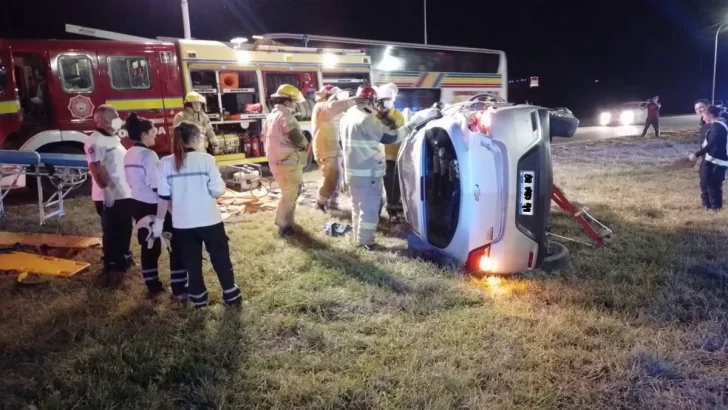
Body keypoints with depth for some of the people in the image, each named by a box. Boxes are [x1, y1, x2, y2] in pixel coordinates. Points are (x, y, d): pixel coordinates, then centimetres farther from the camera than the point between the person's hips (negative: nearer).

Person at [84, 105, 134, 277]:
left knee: (125, 229, 19)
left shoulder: (113, 138, 16)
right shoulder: (95, 141, -14)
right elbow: (95, 167, -22)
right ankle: (110, 266, 11)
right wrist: (106, 189, -26)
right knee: (111, 232, 1)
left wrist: (131, 185, 21)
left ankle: (123, 258, 34)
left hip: (125, 193, 9)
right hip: (109, 196, -9)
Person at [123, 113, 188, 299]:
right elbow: (156, 185, -21)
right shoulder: (148, 155, -19)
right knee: (177, 245, 1)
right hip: (154, 205, -9)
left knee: (149, 245, 17)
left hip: (138, 204, 9)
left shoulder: (129, 155, 7)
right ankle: (179, 289, 3)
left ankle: (152, 285, 24)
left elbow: (132, 181, 13)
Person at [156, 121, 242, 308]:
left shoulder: (166, 163, -3)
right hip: (209, 219, -2)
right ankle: (231, 295, 20)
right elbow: (218, 190, -12)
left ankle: (199, 298, 25)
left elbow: (164, 197, -2)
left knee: (192, 261, 15)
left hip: (182, 223, 2)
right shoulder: (206, 159, -10)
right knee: (221, 257, 12)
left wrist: (159, 222, 7)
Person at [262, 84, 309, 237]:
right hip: (288, 162, -10)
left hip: (276, 161, 10)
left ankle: (285, 221, 30)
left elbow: (265, 138, 19)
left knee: (289, 192, 22)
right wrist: (306, 144, -2)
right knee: (290, 194, 0)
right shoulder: (285, 115, -17)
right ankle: (284, 226, 7)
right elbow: (298, 139, -22)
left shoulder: (270, 116, 14)